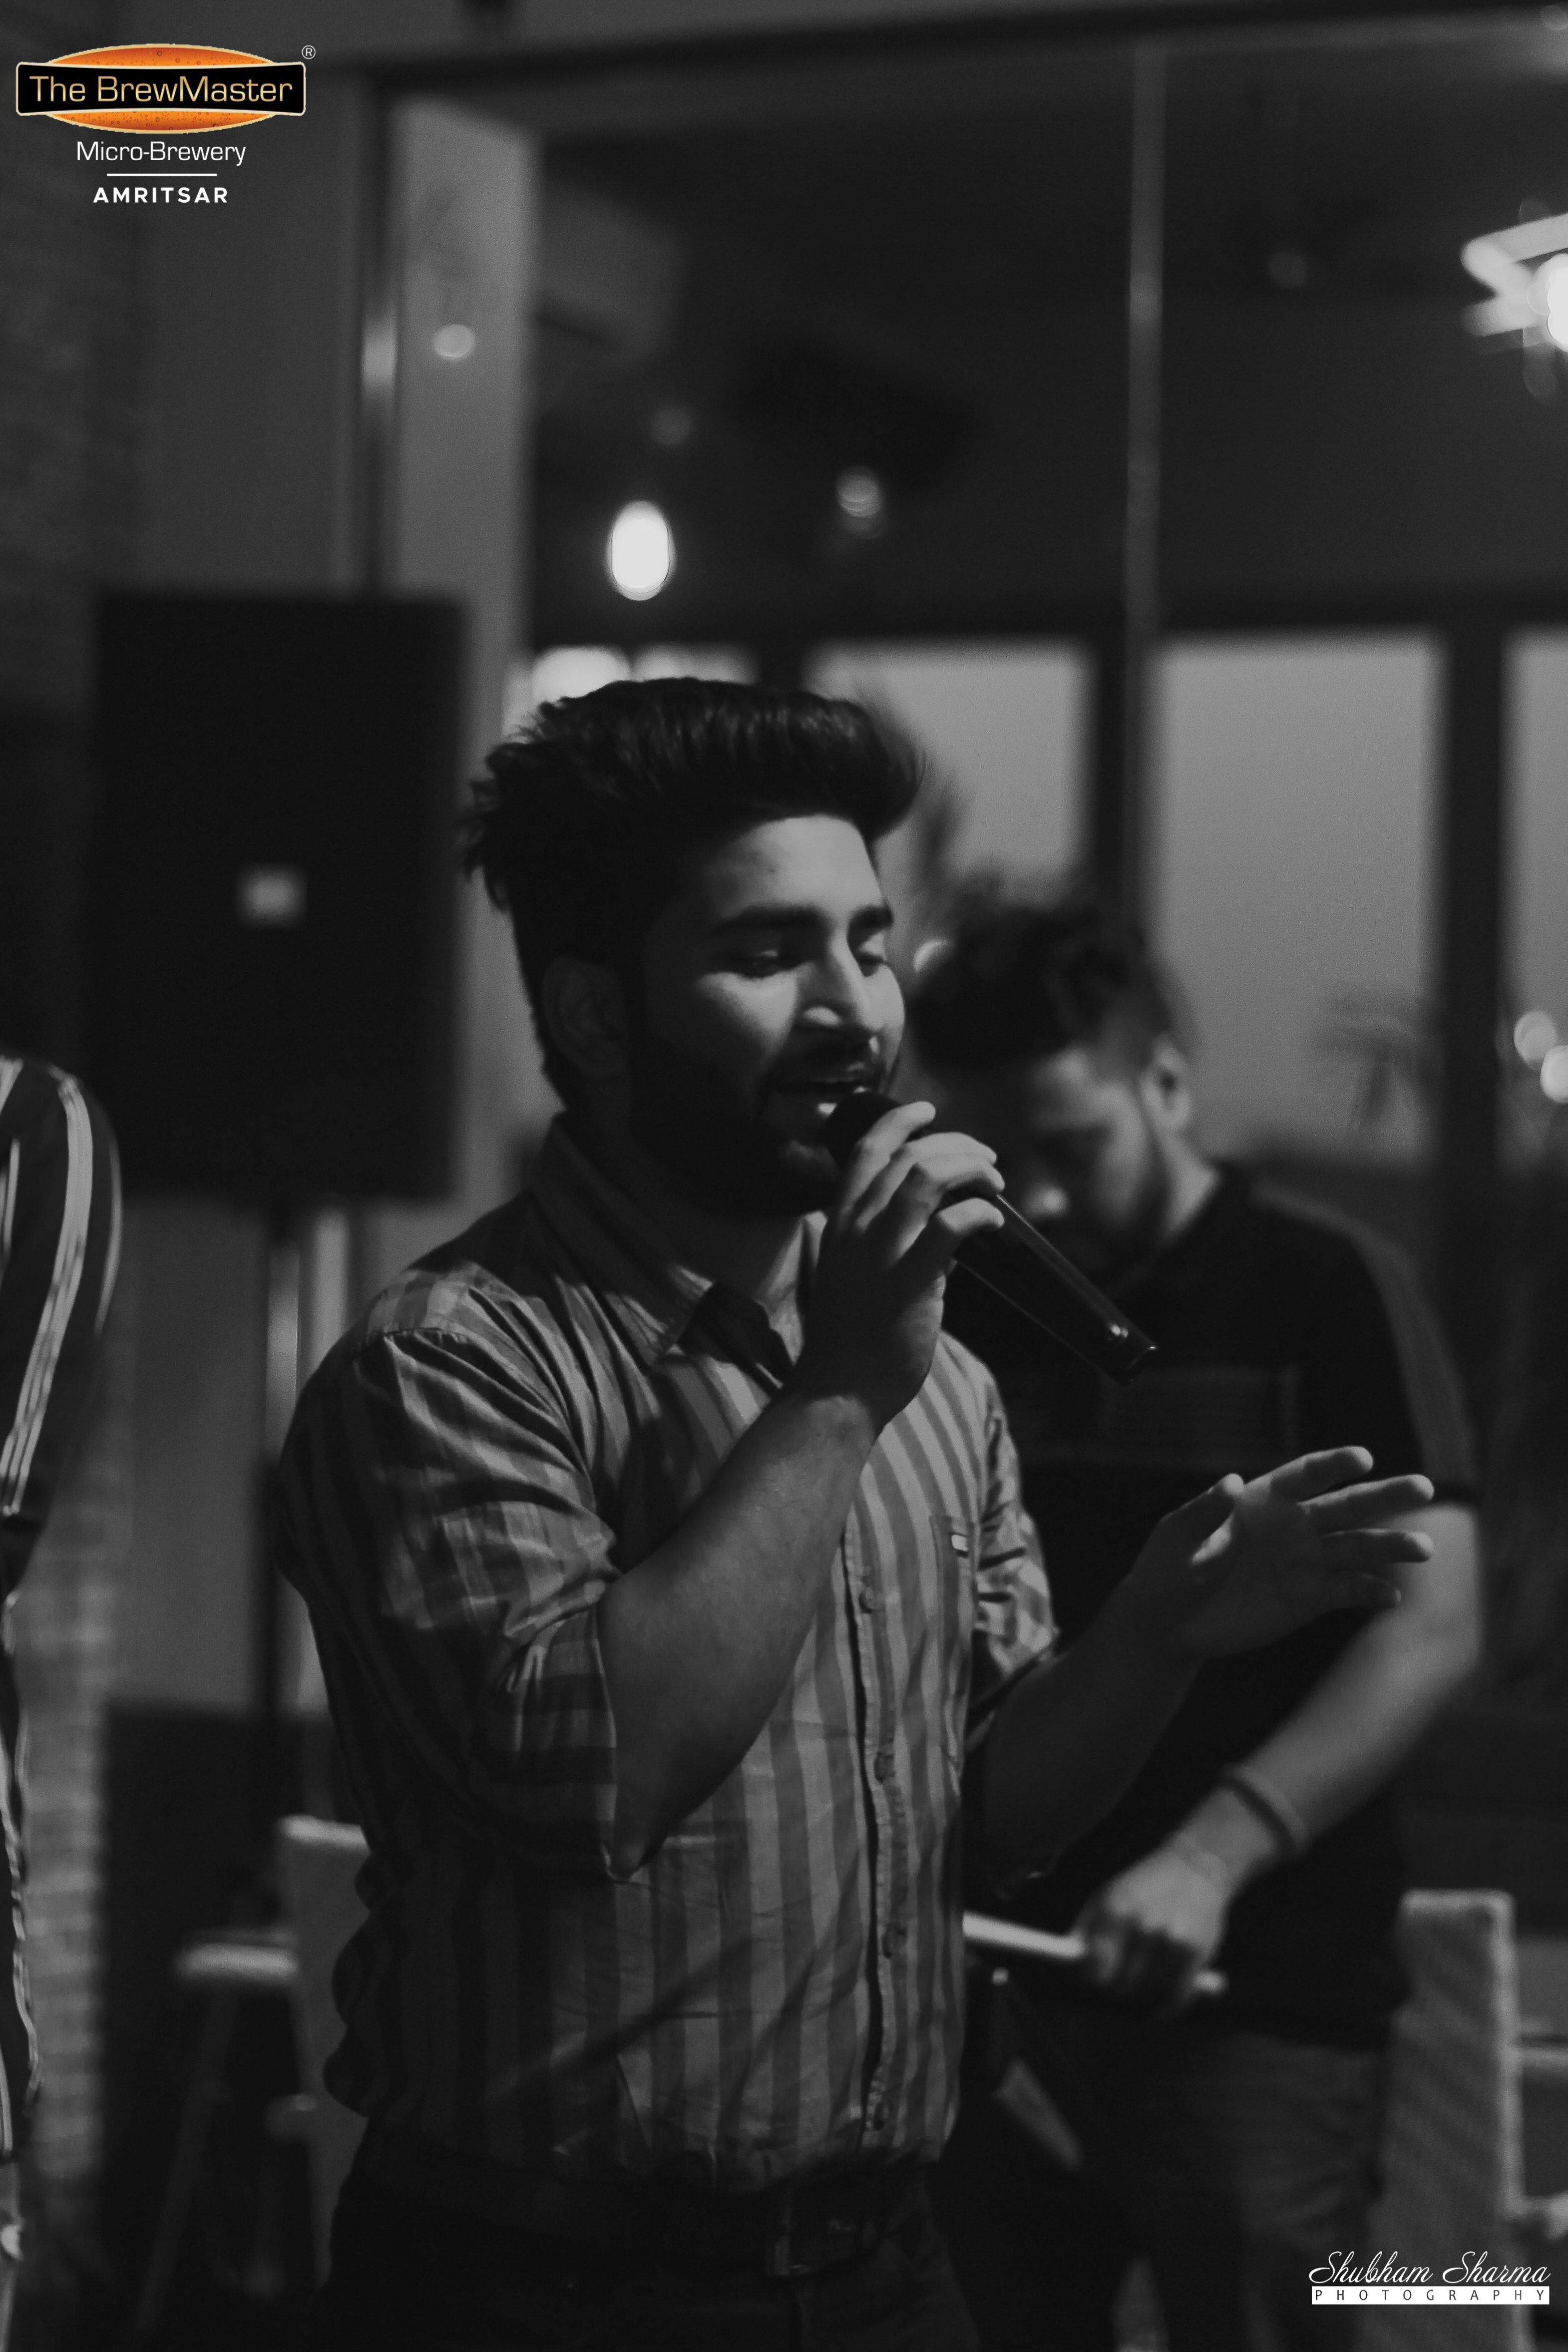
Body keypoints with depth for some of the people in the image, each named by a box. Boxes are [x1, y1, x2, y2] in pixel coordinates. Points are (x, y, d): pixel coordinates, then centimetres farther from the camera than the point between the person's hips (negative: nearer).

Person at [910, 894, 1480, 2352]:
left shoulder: (1323, 1293, -4)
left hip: (1259, 1995, -4)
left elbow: (1429, 1632, -13)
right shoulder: (963, 1315, 10)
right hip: (997, 1974, 5)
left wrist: (1215, 1851, -24)